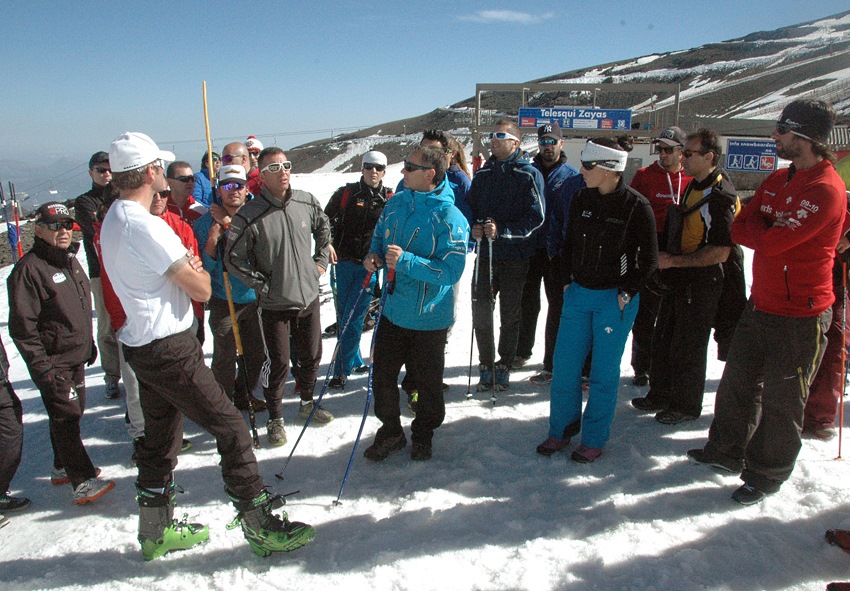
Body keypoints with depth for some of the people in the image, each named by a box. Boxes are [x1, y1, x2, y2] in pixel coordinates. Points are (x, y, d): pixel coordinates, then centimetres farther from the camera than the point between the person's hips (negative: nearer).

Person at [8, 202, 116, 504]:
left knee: (71, 414, 18)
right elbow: (22, 326, -19)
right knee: (65, 418, -5)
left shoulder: (71, 260, 10)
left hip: (76, 357, 9)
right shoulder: (29, 268, -17)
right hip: (53, 363, -8)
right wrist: (41, 366, -20)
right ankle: (83, 482, 0)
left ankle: (63, 467, 34)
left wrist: (89, 344, 22)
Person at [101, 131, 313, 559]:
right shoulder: (145, 225, -20)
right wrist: (197, 268, 3)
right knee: (231, 429, -3)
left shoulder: (113, 220, 11)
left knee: (160, 439, 19)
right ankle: (260, 526, 5)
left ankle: (156, 530, 33)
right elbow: (201, 289, -18)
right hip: (170, 350, -10)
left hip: (142, 345, 10)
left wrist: (186, 265, 5)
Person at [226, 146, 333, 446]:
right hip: (274, 304, -4)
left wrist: (320, 261, 12)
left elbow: (323, 227, 19)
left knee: (312, 356, 17)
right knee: (278, 364, 3)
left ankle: (308, 403, 41)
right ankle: (275, 419, 24)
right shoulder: (249, 215, -16)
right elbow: (233, 259, -13)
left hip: (309, 297, 5)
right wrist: (261, 285, -12)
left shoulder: (307, 202, -1)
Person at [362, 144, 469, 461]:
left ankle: (423, 435, 37)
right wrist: (374, 255, -5)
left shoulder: (450, 218, -18)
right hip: (392, 311, 6)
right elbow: (379, 236, 18)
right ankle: (390, 432, 35)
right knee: (382, 375, 13)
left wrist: (406, 262, -31)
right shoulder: (396, 203, 2)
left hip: (428, 319, -5)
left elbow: (451, 271, -24)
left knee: (427, 383, 12)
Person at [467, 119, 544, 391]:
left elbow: (536, 218, -12)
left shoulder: (529, 175, -5)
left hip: (515, 256, -3)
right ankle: (486, 365, 16)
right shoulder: (483, 174, 11)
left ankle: (504, 366, 23)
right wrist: (473, 228, -8)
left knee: (510, 315, 8)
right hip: (485, 254, 4)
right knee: (481, 311, 0)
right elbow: (470, 208, 14)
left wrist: (501, 230, -22)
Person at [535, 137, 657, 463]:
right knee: (564, 366, 7)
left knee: (603, 373, 6)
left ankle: (594, 440, 22)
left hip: (614, 300, -4)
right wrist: (567, 283, 7)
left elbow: (649, 260, -5)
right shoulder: (581, 199, 1)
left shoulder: (637, 206, -12)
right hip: (578, 294, 5)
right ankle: (561, 430, 25)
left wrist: (626, 294, -8)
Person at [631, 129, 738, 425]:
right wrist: (665, 259, 9)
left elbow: (720, 252, -26)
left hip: (701, 285, -9)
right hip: (678, 280, 9)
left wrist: (673, 261, -23)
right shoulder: (693, 186, 10)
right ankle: (660, 395, 34)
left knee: (688, 349, 5)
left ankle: (686, 406, 23)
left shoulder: (720, 196, -20)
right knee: (663, 342, 18)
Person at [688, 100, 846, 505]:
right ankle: (727, 451, 37)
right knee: (737, 383, 18)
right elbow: (739, 230, 4)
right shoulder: (777, 181, 9)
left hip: (799, 316, -8)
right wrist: (770, 229, -13)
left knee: (780, 400, 6)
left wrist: (757, 228, -7)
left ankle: (766, 475, 24)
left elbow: (772, 241, -27)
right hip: (759, 305, 8)